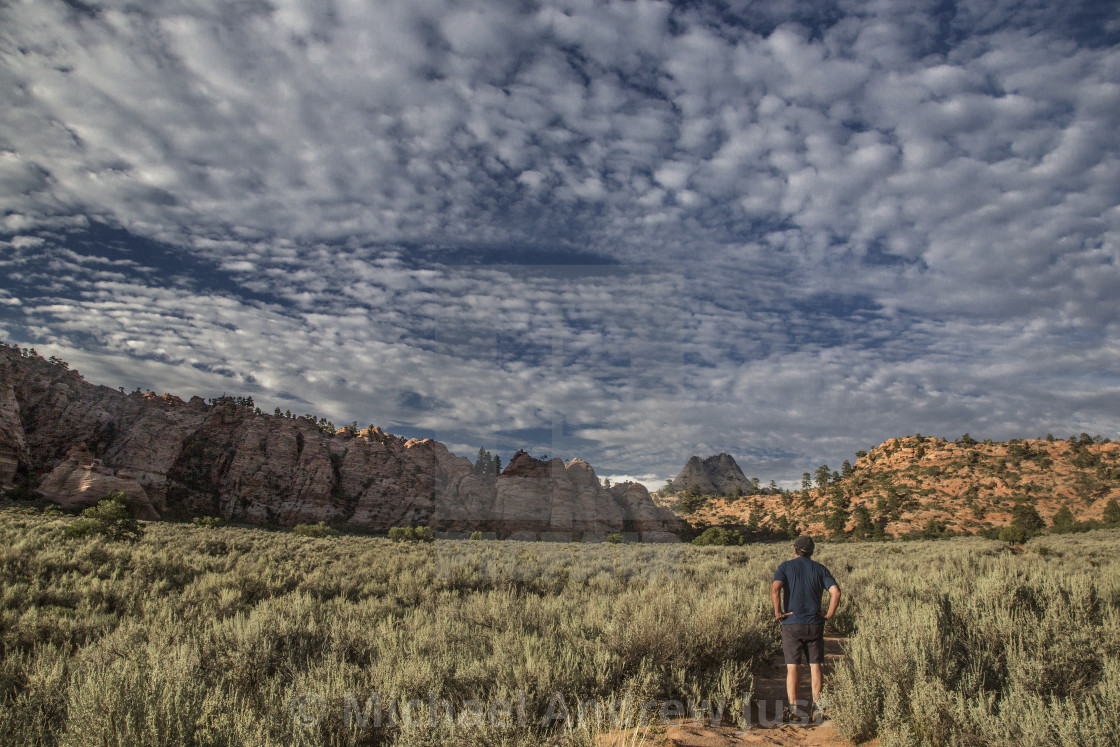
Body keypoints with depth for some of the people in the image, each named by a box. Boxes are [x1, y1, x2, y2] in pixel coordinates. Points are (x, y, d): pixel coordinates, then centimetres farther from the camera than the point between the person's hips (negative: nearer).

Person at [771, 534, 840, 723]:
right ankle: (817, 706, 7)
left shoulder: (786, 567, -1)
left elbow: (775, 589, -18)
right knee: (815, 666, 10)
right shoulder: (819, 569, 6)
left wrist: (778, 612, -9)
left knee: (792, 667, 3)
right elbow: (835, 591, -8)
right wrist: (829, 615, 0)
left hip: (791, 623, -2)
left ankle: (793, 707, -1)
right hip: (814, 624, 2)